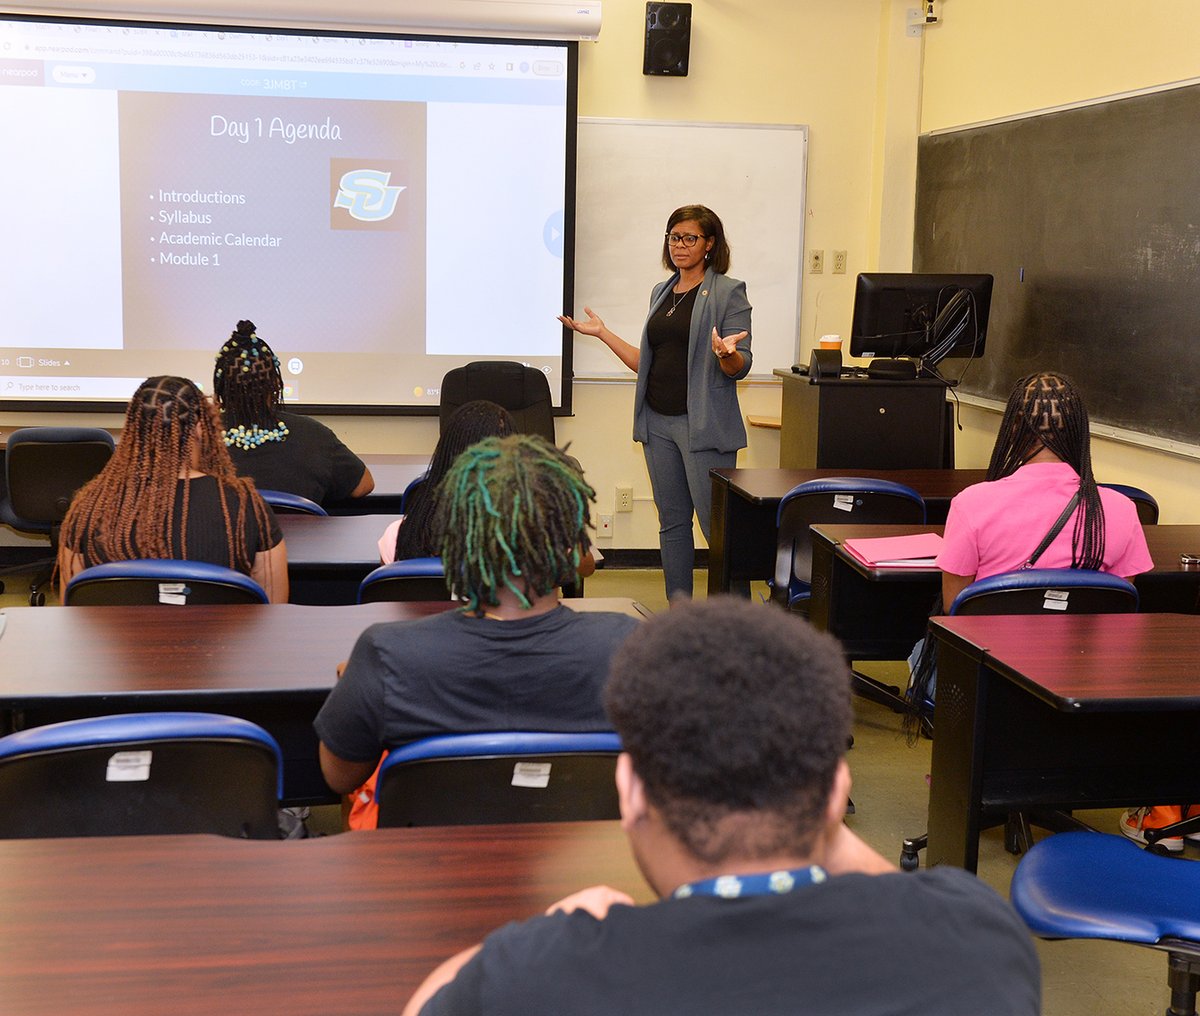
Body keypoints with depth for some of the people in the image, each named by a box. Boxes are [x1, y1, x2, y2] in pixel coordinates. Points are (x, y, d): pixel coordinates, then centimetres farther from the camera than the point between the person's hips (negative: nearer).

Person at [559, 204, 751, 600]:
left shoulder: (728, 292, -4)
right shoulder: (662, 293, 16)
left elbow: (741, 367, -9)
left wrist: (726, 354, -31)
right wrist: (603, 333, 16)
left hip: (703, 425, -7)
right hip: (658, 422, 7)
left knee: (718, 526, -7)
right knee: (672, 522, 12)